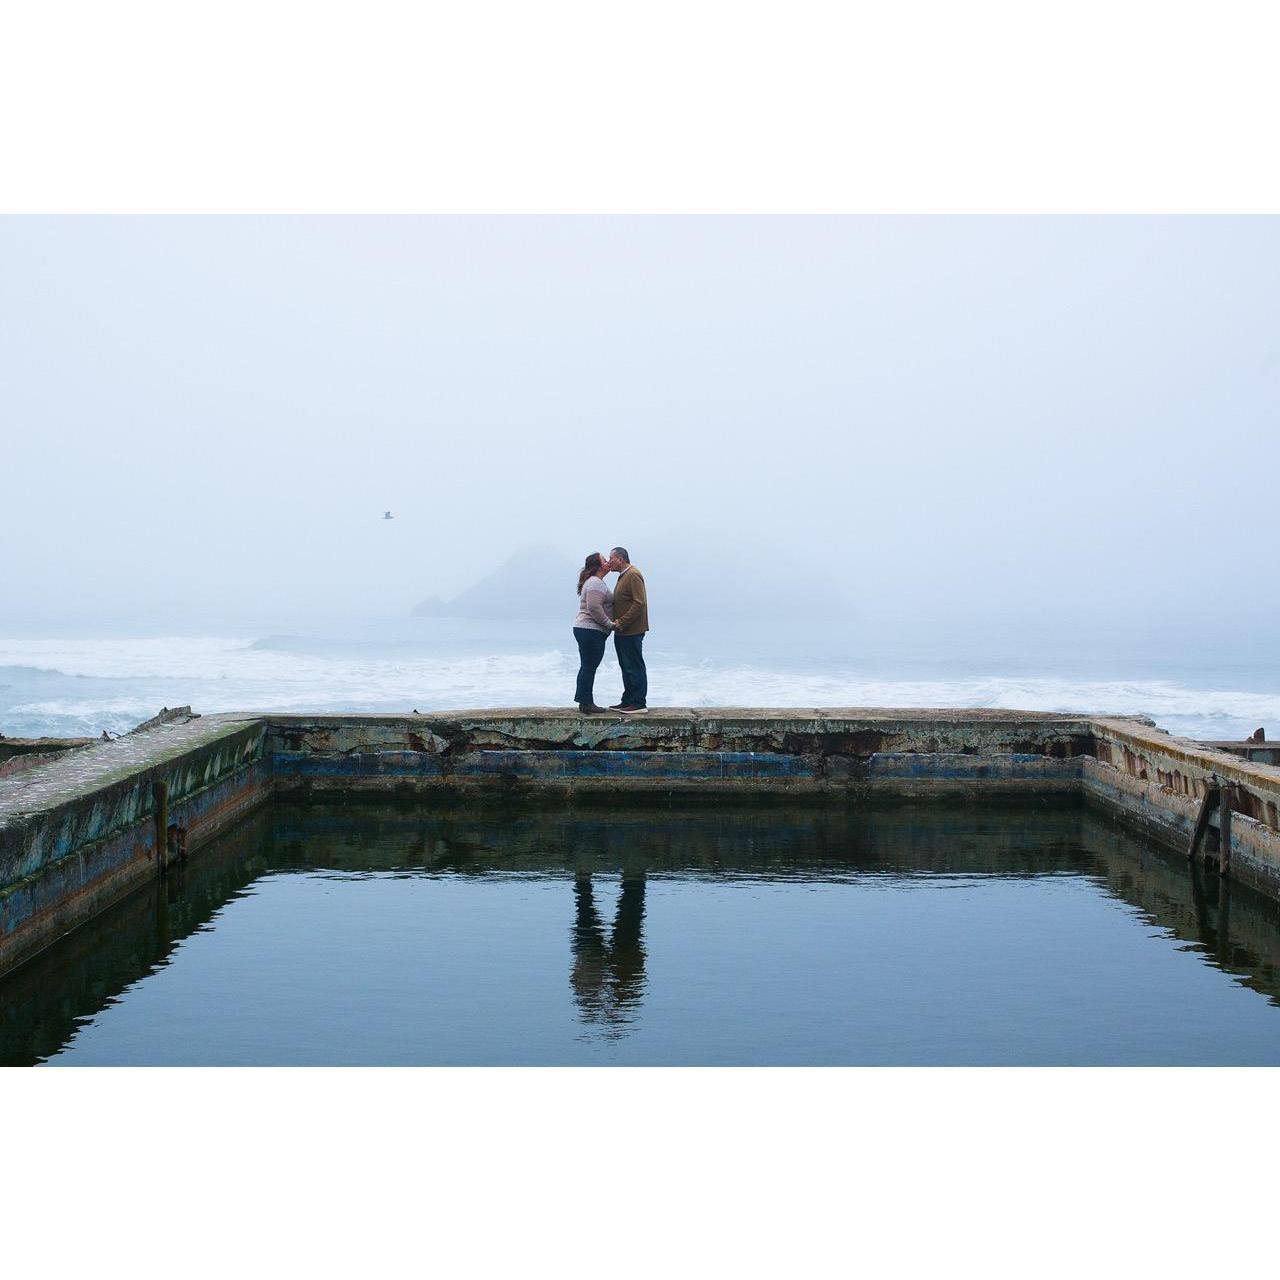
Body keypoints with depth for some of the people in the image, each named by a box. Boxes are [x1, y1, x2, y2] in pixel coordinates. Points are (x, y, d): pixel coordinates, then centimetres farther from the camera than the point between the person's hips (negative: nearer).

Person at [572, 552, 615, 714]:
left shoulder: (594, 582, 20)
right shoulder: (596, 583, -15)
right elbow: (594, 608, -24)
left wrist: (609, 624, 16)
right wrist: (609, 624, -17)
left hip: (584, 629, 11)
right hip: (591, 631, -11)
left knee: (587, 667, 13)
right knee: (589, 668, -7)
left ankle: (584, 702, 18)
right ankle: (586, 703, -5)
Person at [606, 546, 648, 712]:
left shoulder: (633, 575, -14)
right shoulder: (622, 576, 18)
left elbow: (639, 603, -21)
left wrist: (621, 622, -21)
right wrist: (616, 622, 9)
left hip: (632, 631, -10)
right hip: (622, 632, 10)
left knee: (634, 667, -5)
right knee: (626, 667, 14)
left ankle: (639, 703, -1)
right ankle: (628, 701, 20)